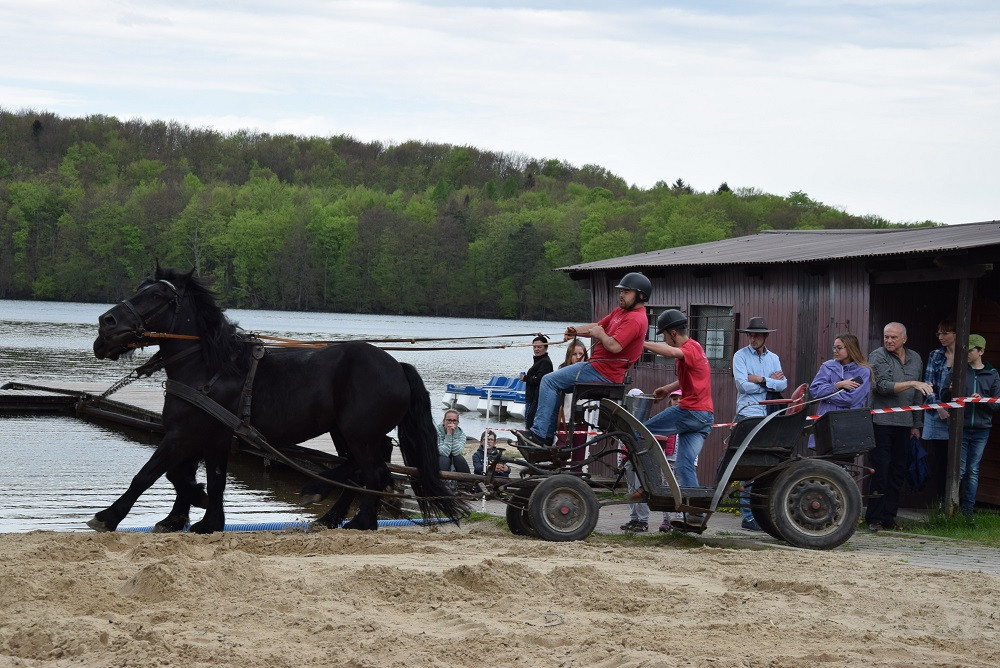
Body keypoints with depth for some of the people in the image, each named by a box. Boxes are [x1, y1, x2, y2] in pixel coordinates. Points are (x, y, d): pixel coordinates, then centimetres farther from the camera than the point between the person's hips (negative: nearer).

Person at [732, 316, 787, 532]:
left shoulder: (773, 358, 16)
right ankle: (747, 516, -8)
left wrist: (761, 380, -10)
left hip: (769, 416, 5)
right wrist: (771, 381, -1)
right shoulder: (741, 356, 3)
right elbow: (744, 385, -11)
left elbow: (782, 385, 2)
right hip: (748, 414, -5)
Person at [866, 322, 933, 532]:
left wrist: (916, 424, 17)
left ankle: (889, 517, 13)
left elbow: (918, 396, 18)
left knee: (898, 473, 6)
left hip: (904, 424, 5)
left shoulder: (915, 359, 13)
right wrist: (912, 383, -21)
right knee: (880, 472, -6)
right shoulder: (877, 356, -3)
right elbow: (882, 386, -15)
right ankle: (874, 519, -1)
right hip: (881, 422, -5)